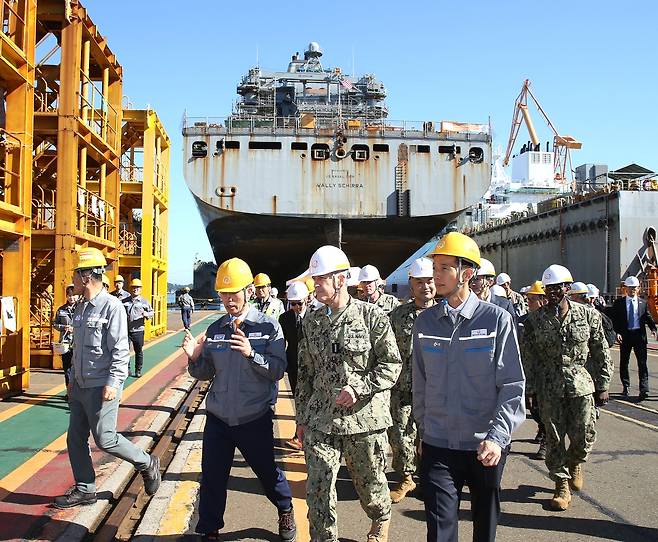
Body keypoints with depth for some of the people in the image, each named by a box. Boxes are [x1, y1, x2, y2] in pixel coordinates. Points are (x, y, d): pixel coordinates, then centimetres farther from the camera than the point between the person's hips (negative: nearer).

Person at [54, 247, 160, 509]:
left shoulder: (111, 306, -16)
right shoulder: (81, 307, 11)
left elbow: (120, 350, -19)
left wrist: (113, 383, -23)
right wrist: (73, 378, 20)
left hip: (101, 387, -9)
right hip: (80, 386, 9)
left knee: (105, 440, -3)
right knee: (75, 439, 11)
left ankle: (147, 464, 17)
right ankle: (85, 489, 24)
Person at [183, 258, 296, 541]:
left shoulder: (268, 326, -8)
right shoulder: (214, 330, 3)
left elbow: (277, 370, -14)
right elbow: (205, 374, 7)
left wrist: (251, 354, -30)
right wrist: (195, 358, -14)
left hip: (255, 419, -2)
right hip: (218, 419, 3)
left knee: (267, 471, 14)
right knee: (212, 478, 7)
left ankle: (286, 511, 43)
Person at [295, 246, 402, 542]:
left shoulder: (372, 316, -7)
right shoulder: (311, 321, 7)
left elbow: (392, 364, -7)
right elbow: (305, 372, 14)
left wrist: (358, 388, -20)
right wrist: (301, 417, 13)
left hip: (365, 417, -3)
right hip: (320, 420, 3)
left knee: (370, 483, 14)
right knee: (317, 489, 1)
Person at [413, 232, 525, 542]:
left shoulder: (496, 319, -9)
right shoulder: (425, 321, 2)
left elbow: (513, 385, -10)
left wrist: (497, 438, -18)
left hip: (486, 447, -1)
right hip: (437, 446, 2)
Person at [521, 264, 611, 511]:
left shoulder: (587, 315, 0)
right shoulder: (534, 320, -1)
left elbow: (601, 352, 5)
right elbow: (528, 357, 2)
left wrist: (602, 385, 4)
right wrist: (530, 389, 0)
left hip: (581, 384, 0)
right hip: (549, 387, 0)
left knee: (584, 435, 2)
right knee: (554, 437, 5)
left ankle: (575, 462, 36)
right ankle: (562, 485, 21)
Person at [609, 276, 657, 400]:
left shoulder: (643, 303, 8)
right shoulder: (619, 303, 3)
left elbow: (648, 318, 8)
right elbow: (613, 319, 0)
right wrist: (617, 333, -13)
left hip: (640, 335, 0)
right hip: (625, 335, 0)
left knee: (642, 362, -6)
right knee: (624, 362, 9)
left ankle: (644, 390, -8)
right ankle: (626, 387, 24)